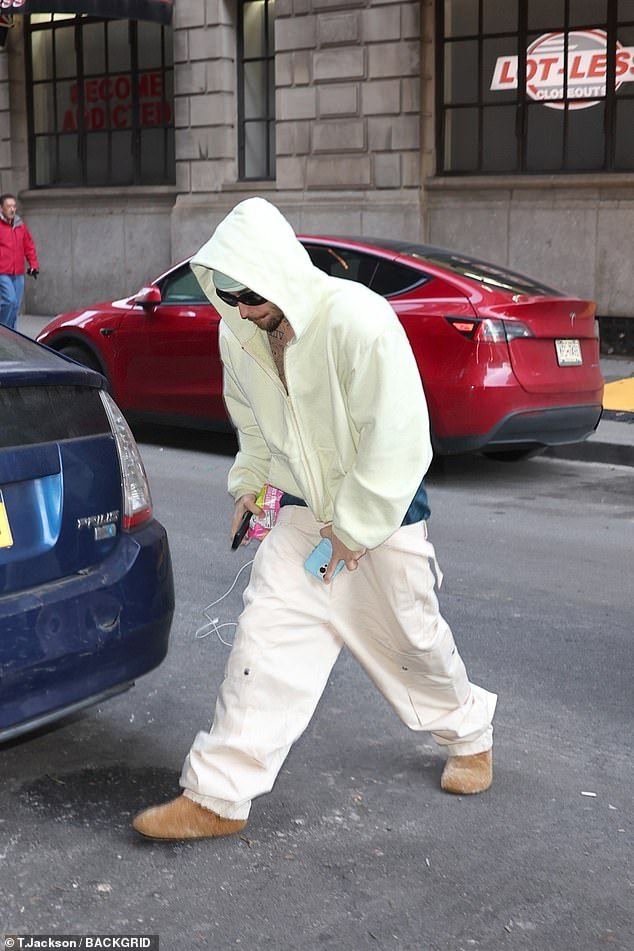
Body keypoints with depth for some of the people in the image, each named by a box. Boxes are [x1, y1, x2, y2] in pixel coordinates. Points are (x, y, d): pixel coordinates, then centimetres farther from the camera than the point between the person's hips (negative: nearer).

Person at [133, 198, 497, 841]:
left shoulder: (360, 320, -28)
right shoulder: (239, 335, -6)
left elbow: (398, 438, -25)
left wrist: (355, 527, -20)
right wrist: (248, 482, 5)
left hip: (384, 511, -5)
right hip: (305, 510, 5)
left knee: (410, 638, 10)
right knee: (266, 632, -5)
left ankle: (470, 734, 41)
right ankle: (217, 797, 0)